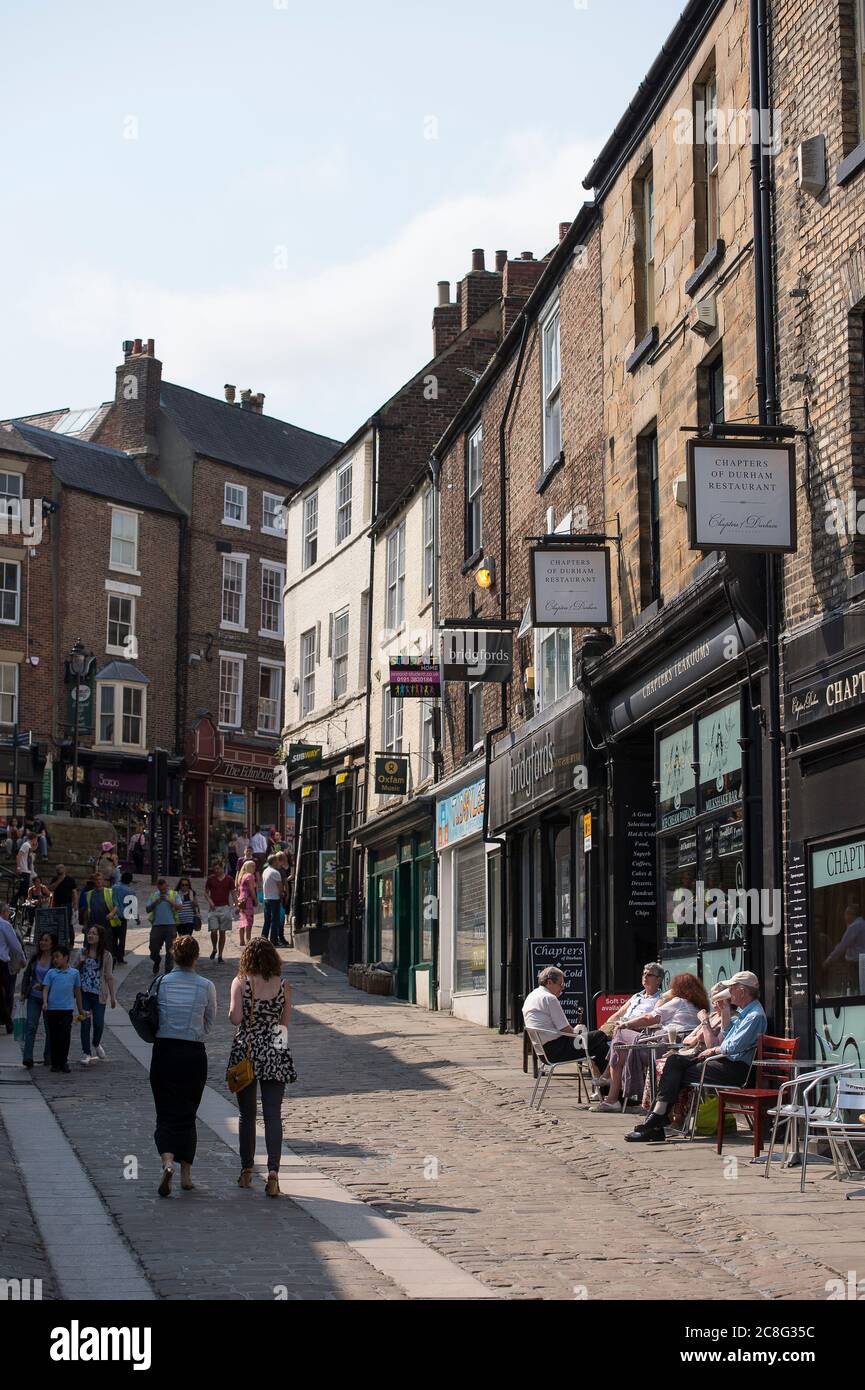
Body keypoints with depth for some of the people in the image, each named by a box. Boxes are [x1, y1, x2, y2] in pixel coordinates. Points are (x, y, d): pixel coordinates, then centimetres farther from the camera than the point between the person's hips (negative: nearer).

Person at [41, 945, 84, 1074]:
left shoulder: (74, 973, 8)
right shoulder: (51, 973, 8)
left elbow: (77, 992, 15)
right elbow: (45, 989, 3)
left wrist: (80, 1009, 18)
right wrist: (45, 1002, -14)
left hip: (67, 1009, -1)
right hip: (52, 1008, 1)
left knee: (65, 1036, -4)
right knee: (53, 1037, 4)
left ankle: (63, 1062, 6)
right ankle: (55, 1063, 12)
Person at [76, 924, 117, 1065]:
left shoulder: (106, 955, -3)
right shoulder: (83, 952, 5)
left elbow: (109, 977, 0)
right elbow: (75, 971, 13)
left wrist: (113, 996, 1)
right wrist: (80, 962, -9)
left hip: (99, 994, -2)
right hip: (84, 992, 2)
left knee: (98, 1023, -3)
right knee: (85, 1022, 1)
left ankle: (96, 1044, 28)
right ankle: (86, 1053, 9)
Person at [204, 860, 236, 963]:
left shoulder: (229, 879, 4)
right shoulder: (210, 879, 4)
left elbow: (233, 893, 7)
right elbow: (206, 892, 11)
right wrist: (210, 901, -8)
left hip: (225, 908, 0)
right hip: (213, 908, 0)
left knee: (222, 932, 3)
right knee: (214, 931, -11)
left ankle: (220, 955, 9)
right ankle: (214, 949, 15)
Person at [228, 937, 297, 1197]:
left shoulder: (240, 983, -5)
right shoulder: (283, 986, 1)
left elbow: (235, 1018, -12)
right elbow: (285, 1024, 5)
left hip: (245, 1051, -1)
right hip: (275, 1053, 1)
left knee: (247, 1114, 12)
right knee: (273, 1115, 0)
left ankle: (246, 1170, 19)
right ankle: (273, 1169, -13)